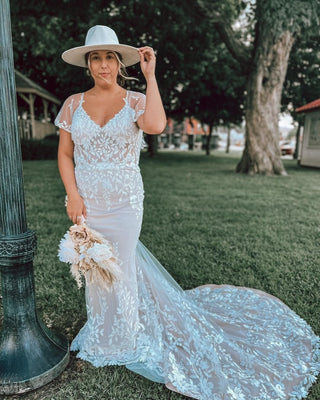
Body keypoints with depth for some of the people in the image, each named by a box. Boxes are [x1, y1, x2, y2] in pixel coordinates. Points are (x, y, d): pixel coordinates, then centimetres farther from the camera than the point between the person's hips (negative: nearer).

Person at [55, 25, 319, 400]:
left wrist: (150, 75, -19)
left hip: (124, 202, -3)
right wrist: (73, 196, -6)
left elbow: (155, 125, -28)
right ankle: (100, 334, 40)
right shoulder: (73, 104, 5)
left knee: (120, 266, 7)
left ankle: (123, 341, 34)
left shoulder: (135, 101, -4)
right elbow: (64, 154, 5)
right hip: (86, 201, 3)